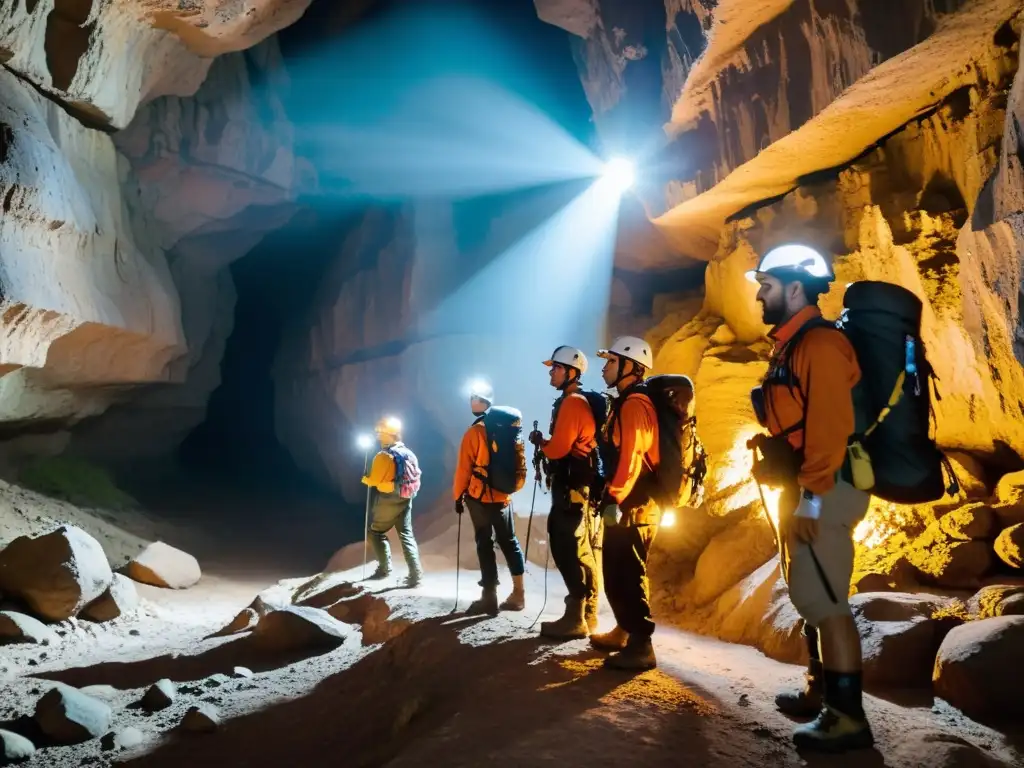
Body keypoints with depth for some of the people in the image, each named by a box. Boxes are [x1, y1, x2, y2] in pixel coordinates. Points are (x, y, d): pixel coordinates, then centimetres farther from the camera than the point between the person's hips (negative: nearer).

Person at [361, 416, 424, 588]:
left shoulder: (384, 456, -19)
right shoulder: (408, 454, 5)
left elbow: (374, 480, -20)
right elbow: (415, 478, 11)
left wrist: (365, 479, 1)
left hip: (387, 502, -7)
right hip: (404, 501, 7)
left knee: (375, 532, 14)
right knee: (406, 536, 8)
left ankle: (385, 568, 15)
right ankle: (416, 574, 0)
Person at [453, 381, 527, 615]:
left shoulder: (475, 432, -13)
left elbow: (464, 467, -11)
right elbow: (517, 460, 14)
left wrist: (458, 495, -2)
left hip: (480, 496, -6)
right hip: (503, 495, 6)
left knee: (485, 544, 0)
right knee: (509, 541, 11)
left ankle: (490, 598, 1)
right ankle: (518, 594, 14)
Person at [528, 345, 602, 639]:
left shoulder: (572, 403, -15)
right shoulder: (579, 401, 18)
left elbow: (558, 449, -19)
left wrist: (539, 442, 0)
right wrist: (546, 442, 6)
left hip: (572, 486, -11)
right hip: (579, 485, 11)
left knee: (569, 551, -8)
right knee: (581, 551, 14)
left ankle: (575, 618, -6)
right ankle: (587, 614, 21)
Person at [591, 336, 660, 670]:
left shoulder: (634, 404, -14)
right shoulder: (625, 403, 19)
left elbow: (631, 457, -23)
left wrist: (614, 498, -24)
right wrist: (612, 497, 22)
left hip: (634, 506, -11)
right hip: (628, 503, 11)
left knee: (628, 574, -8)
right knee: (616, 572, 18)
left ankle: (640, 647, -3)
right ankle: (624, 631, 29)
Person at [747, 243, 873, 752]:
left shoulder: (819, 343, -14)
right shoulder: (792, 346, 18)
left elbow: (828, 429, -22)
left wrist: (811, 499, -24)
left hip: (821, 491, -11)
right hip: (801, 489, 11)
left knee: (824, 601, -8)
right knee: (810, 598, 16)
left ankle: (847, 715, -1)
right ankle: (819, 694, 28)